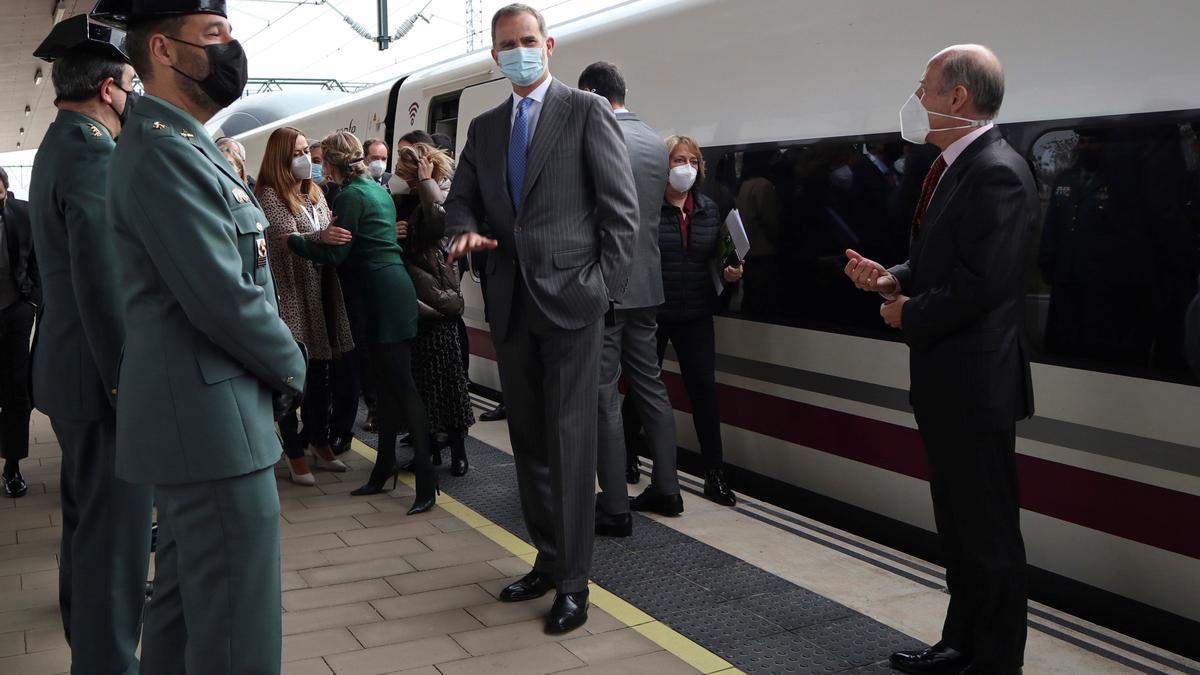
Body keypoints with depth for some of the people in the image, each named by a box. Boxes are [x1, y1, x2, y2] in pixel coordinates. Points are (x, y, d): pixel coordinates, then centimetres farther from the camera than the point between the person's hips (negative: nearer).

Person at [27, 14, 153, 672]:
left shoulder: (61, 145, 13)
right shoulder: (92, 155, -20)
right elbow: (102, 285, -25)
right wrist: (126, 384, -22)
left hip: (72, 367, 11)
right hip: (97, 371, -11)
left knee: (88, 509, 26)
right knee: (115, 520, -3)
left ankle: (87, 619, 46)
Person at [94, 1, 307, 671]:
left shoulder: (183, 144, 16)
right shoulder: (165, 149, -17)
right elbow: (223, 297, -22)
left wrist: (275, 367, 6)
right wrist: (292, 367, -6)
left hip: (197, 413, 11)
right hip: (212, 417, -11)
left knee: (185, 604, 21)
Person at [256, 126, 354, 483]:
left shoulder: (314, 192, 15)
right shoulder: (270, 195, -7)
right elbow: (289, 240, -20)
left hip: (320, 293, 7)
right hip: (290, 296, -6)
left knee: (319, 372, 13)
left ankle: (320, 443, 24)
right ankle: (295, 453, 7)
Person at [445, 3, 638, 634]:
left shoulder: (586, 111, -1)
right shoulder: (483, 128, 15)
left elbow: (621, 208, -5)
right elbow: (461, 198, 19)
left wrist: (605, 289, -10)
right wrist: (465, 230, -5)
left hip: (569, 299, -6)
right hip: (511, 305, 6)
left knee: (569, 442, -3)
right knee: (528, 441, 12)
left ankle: (572, 581, 7)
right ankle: (548, 559, 25)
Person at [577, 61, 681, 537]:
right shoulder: (656, 143, 10)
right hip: (647, 287, 8)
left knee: (604, 398, -2)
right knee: (650, 386, 16)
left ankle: (615, 508, 3)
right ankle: (665, 489, 24)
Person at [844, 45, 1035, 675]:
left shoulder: (997, 171, -18)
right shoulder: (955, 167, 12)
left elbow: (979, 282, -25)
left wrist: (910, 316, -11)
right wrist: (893, 279, 1)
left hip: (976, 384, -10)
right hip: (946, 382, 10)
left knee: (989, 532, 2)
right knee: (959, 526, 20)